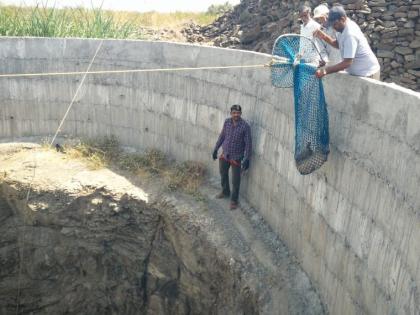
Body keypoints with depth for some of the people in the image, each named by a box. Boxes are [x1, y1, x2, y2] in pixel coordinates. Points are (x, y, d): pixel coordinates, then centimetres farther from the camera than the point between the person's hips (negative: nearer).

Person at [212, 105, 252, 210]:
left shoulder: (245, 126, -18)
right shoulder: (227, 122, -5)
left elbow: (248, 143, -14)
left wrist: (247, 159, -16)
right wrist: (216, 149, 12)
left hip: (236, 157, -5)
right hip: (224, 155, 5)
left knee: (235, 180, 5)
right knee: (223, 175, 22)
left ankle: (234, 200, 21)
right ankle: (225, 192, 46)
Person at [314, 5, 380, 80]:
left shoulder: (350, 34, -28)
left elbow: (347, 63, -30)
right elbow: (338, 44, 14)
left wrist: (325, 71, -31)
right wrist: (324, 37, -3)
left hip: (367, 74, -10)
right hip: (359, 72, 10)